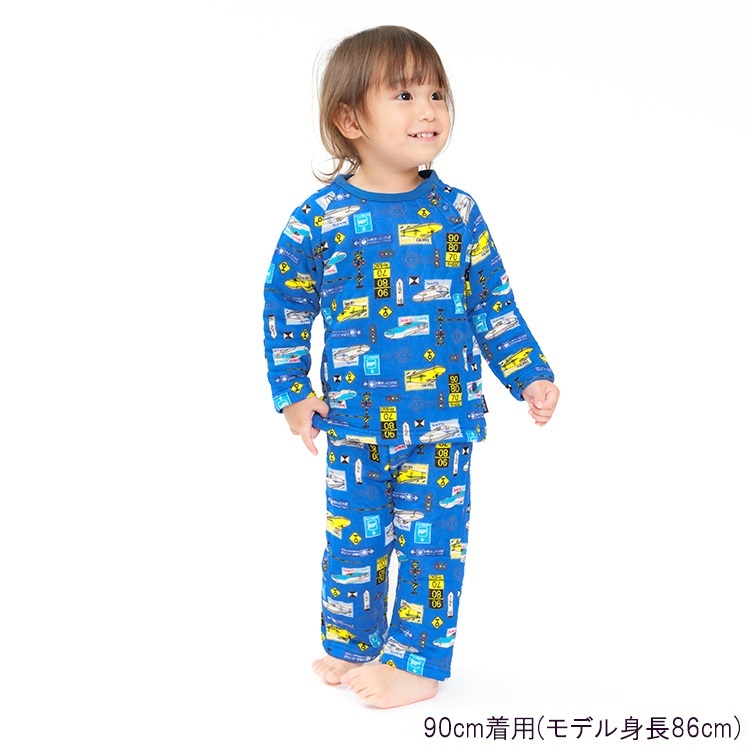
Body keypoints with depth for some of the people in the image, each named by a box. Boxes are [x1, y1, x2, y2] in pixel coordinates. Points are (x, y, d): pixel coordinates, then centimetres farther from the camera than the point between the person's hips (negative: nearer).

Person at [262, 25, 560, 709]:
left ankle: (417, 659, 21)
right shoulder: (319, 218, -5)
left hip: (442, 420, 0)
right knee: (353, 539, 11)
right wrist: (292, 395, 3)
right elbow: (284, 305, 5)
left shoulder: (457, 211, -1)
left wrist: (531, 377, 2)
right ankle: (351, 647, 32)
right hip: (353, 424, 0)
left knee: (433, 542, 5)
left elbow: (493, 304, 6)